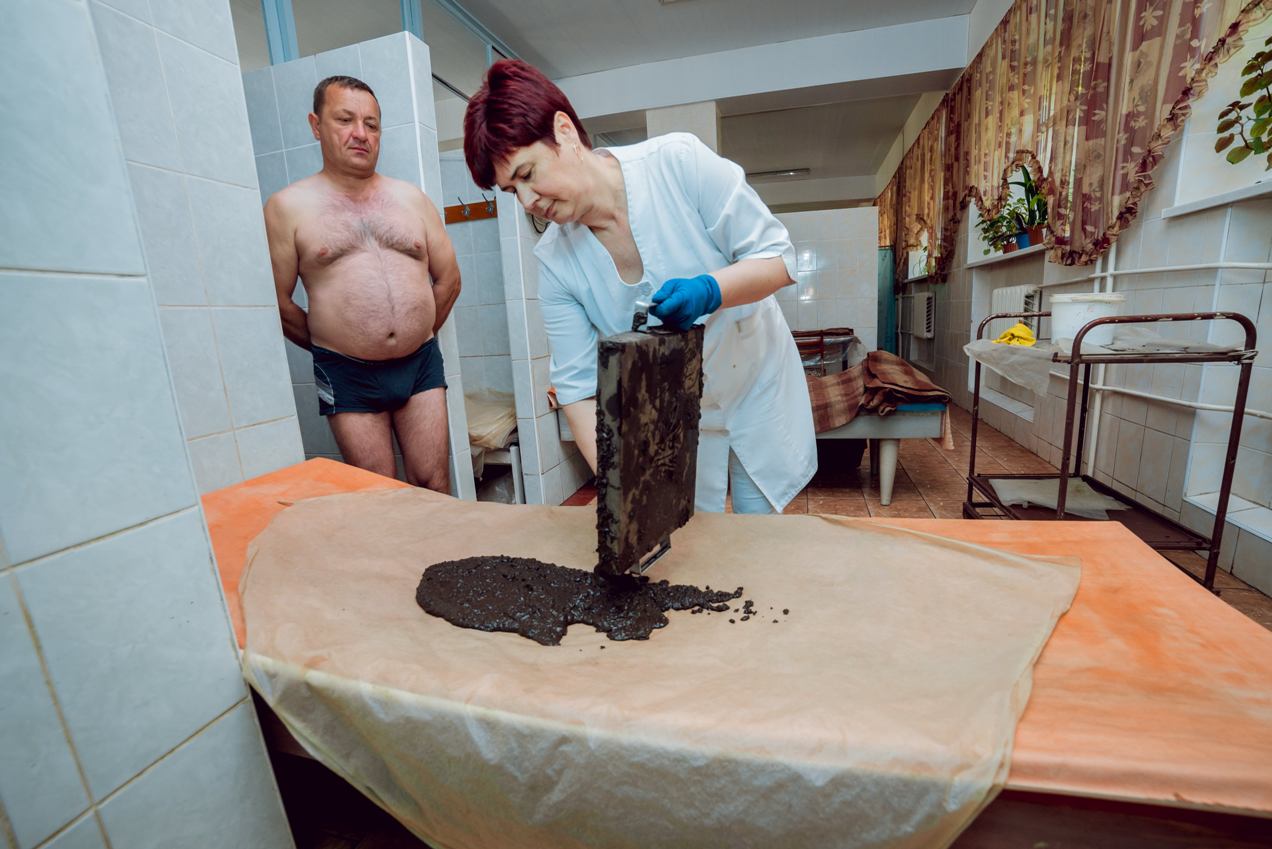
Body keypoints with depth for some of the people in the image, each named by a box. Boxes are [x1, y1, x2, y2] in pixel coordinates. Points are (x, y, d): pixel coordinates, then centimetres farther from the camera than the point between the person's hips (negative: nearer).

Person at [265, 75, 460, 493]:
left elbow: (449, 277, 12)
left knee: (435, 486, 5)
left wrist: (417, 336, 13)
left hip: (422, 364, 2)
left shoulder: (411, 197, 10)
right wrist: (329, 346, 10)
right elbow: (278, 301, 3)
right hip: (348, 377, -2)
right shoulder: (288, 206, 2)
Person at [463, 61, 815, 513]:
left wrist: (709, 291, -36)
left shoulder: (679, 161, -19)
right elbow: (578, 384, -13)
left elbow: (777, 257, -15)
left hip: (759, 390, 0)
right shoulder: (554, 259, -13)